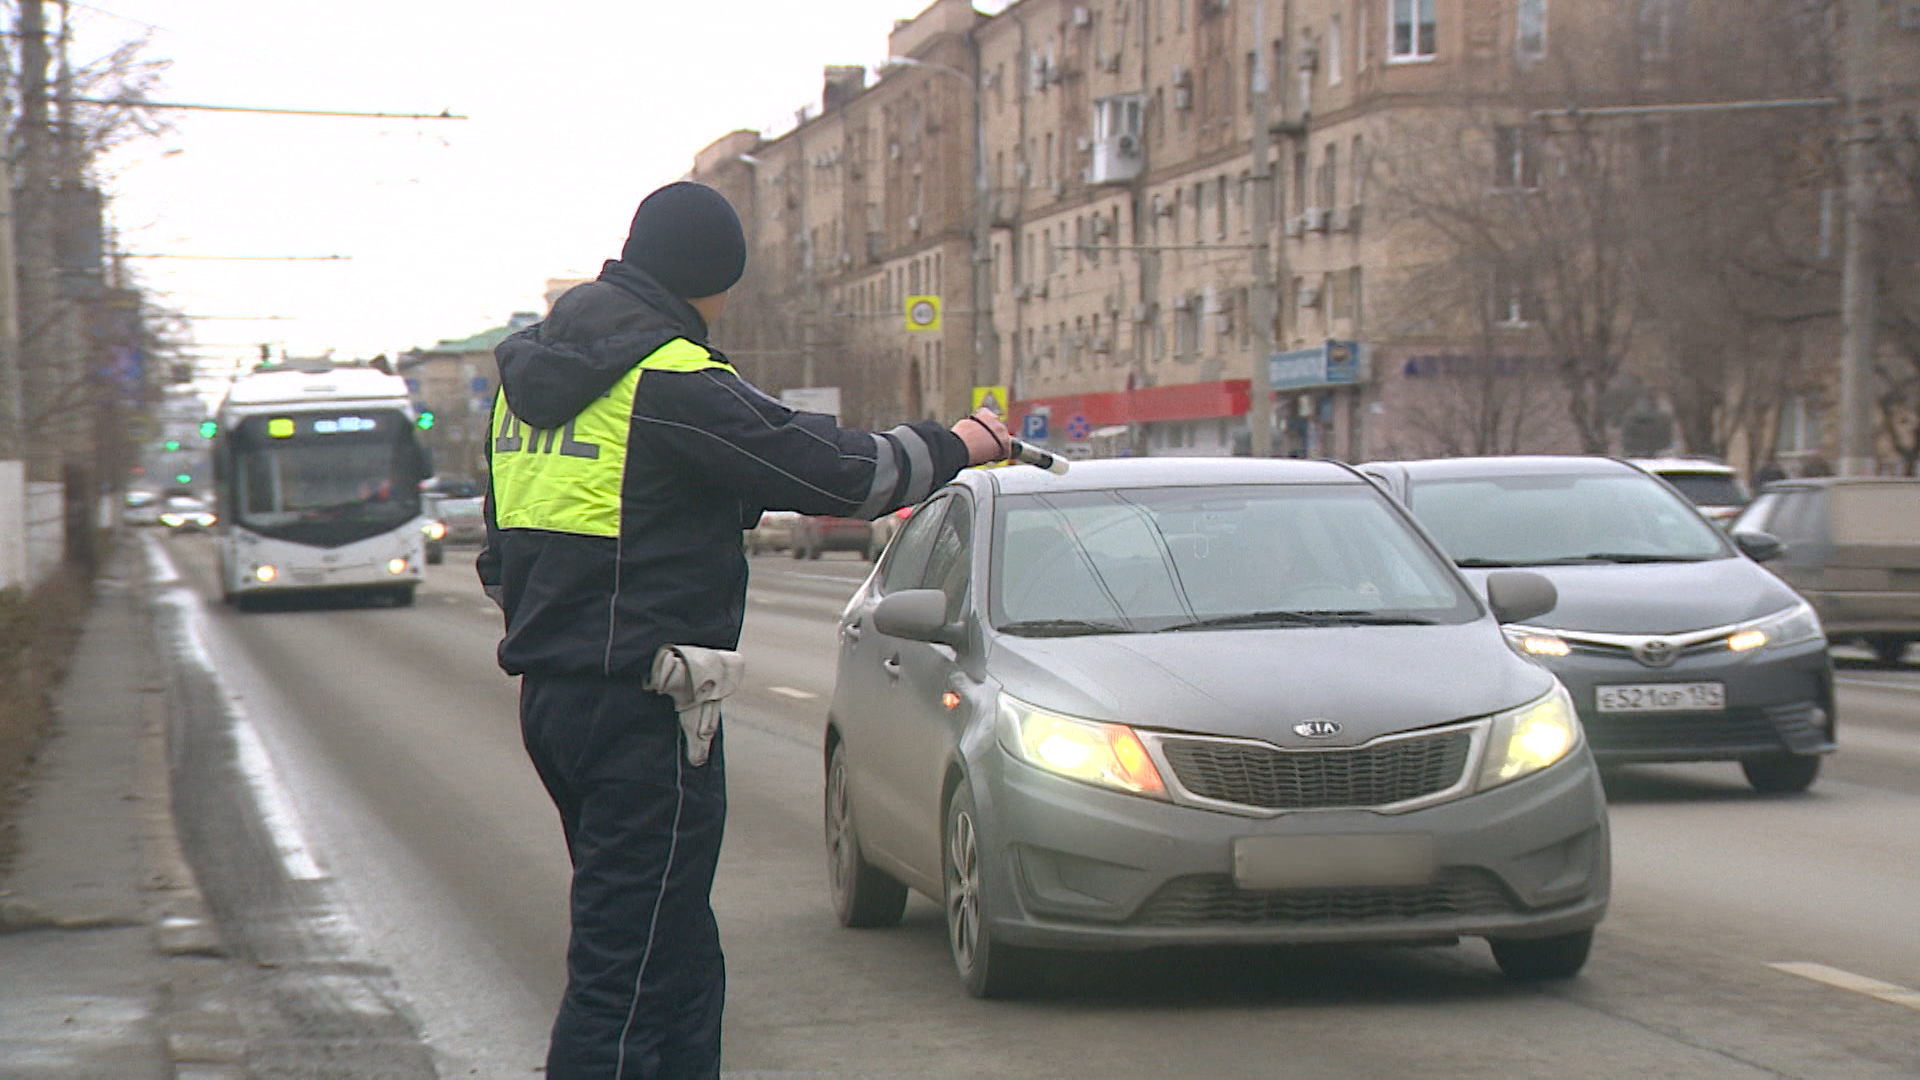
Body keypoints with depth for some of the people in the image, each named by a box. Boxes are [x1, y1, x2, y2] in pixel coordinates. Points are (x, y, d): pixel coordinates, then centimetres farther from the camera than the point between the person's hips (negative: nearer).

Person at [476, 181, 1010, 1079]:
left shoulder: (528, 375, 13)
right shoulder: (674, 380, -14)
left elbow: (500, 556, 19)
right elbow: (836, 472, -11)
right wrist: (957, 445, 5)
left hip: (548, 696, 9)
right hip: (641, 709, -9)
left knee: (679, 961, 17)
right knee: (627, 968, -7)